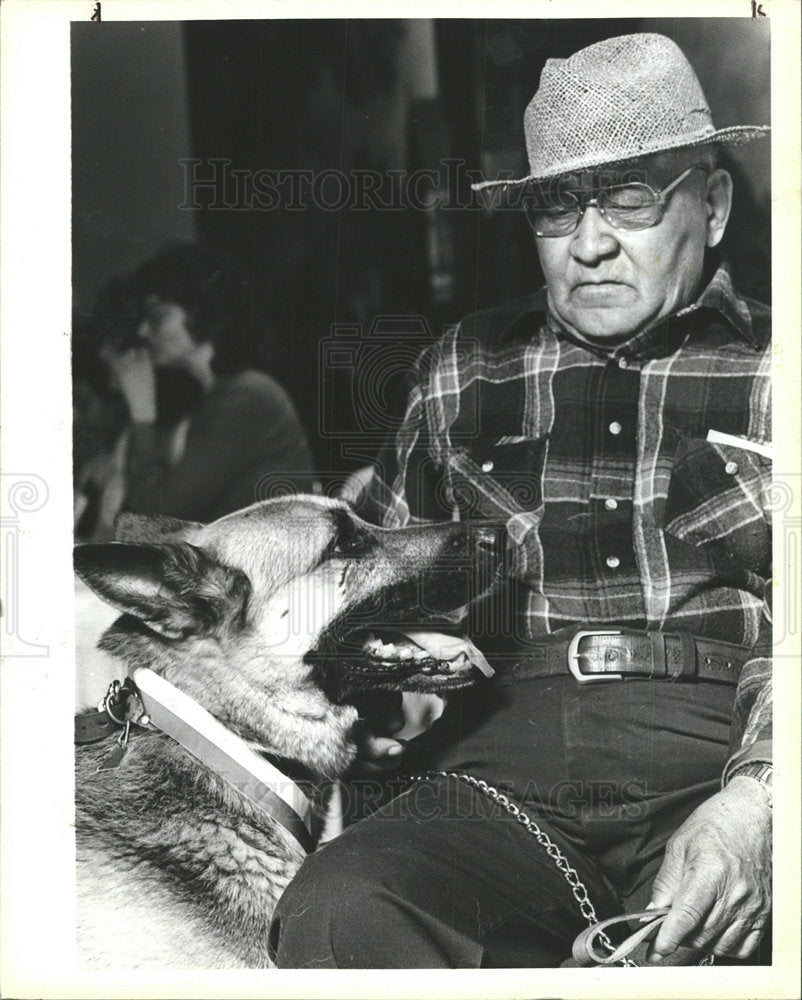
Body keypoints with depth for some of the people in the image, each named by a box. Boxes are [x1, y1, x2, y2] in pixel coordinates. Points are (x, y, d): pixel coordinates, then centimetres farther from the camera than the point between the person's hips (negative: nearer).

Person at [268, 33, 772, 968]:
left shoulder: (769, 373, 12)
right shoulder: (459, 374, 21)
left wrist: (754, 802, -17)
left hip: (720, 775, -2)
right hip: (497, 776, 3)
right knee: (337, 911, -29)